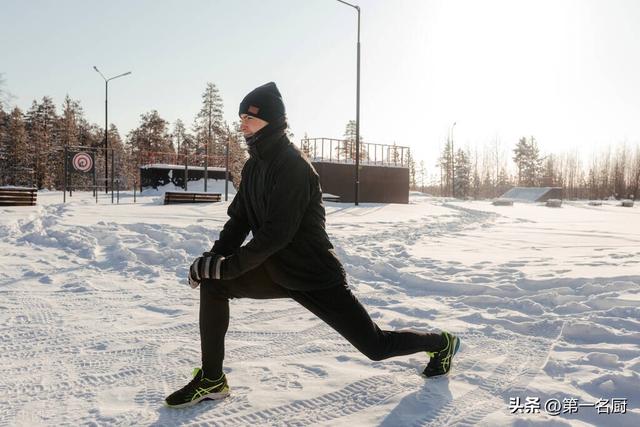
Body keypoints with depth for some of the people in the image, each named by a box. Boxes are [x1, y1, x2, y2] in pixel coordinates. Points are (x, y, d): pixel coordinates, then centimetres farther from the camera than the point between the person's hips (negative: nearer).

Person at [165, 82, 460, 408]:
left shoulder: (292, 164, -22)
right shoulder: (254, 165, 5)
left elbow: (277, 233, -28)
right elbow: (239, 220, 6)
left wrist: (227, 266, -25)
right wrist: (213, 259, -9)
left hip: (314, 276, -7)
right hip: (277, 269, 8)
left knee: (376, 346, 2)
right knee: (213, 284, -9)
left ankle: (442, 342, 31)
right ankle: (212, 380, 3)